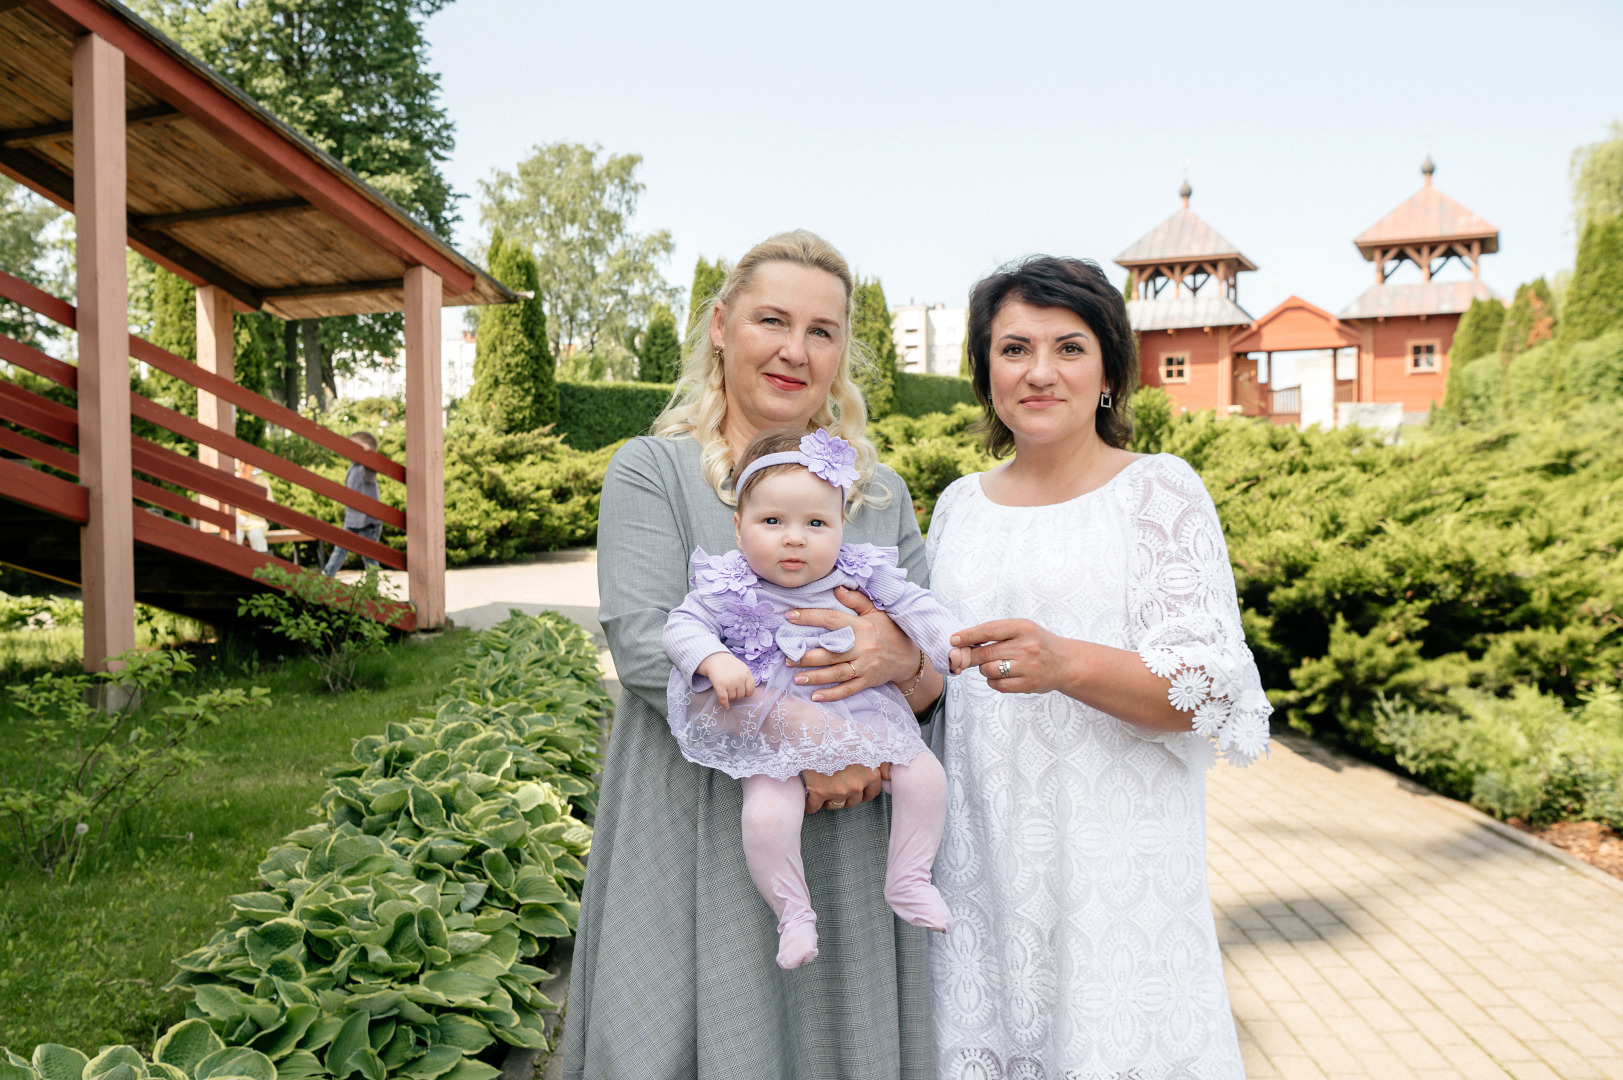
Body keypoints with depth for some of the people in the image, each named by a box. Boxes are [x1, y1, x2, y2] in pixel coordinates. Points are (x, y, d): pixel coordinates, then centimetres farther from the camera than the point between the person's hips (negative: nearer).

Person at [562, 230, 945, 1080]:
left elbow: (941, 679, 11)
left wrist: (901, 662, -14)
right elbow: (644, 642, -13)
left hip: (846, 858, 4)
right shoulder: (652, 470, 1)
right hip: (695, 851, -3)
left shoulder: (882, 494, 14)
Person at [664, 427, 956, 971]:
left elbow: (915, 607, 2)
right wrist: (715, 660, -27)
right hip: (775, 730, -2)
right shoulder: (731, 588, -9)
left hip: (861, 716, 3)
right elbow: (682, 624, -8)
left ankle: (908, 882, 12)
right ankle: (793, 912, 1)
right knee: (766, 814, -23)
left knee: (925, 775, -9)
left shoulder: (860, 575, -5)